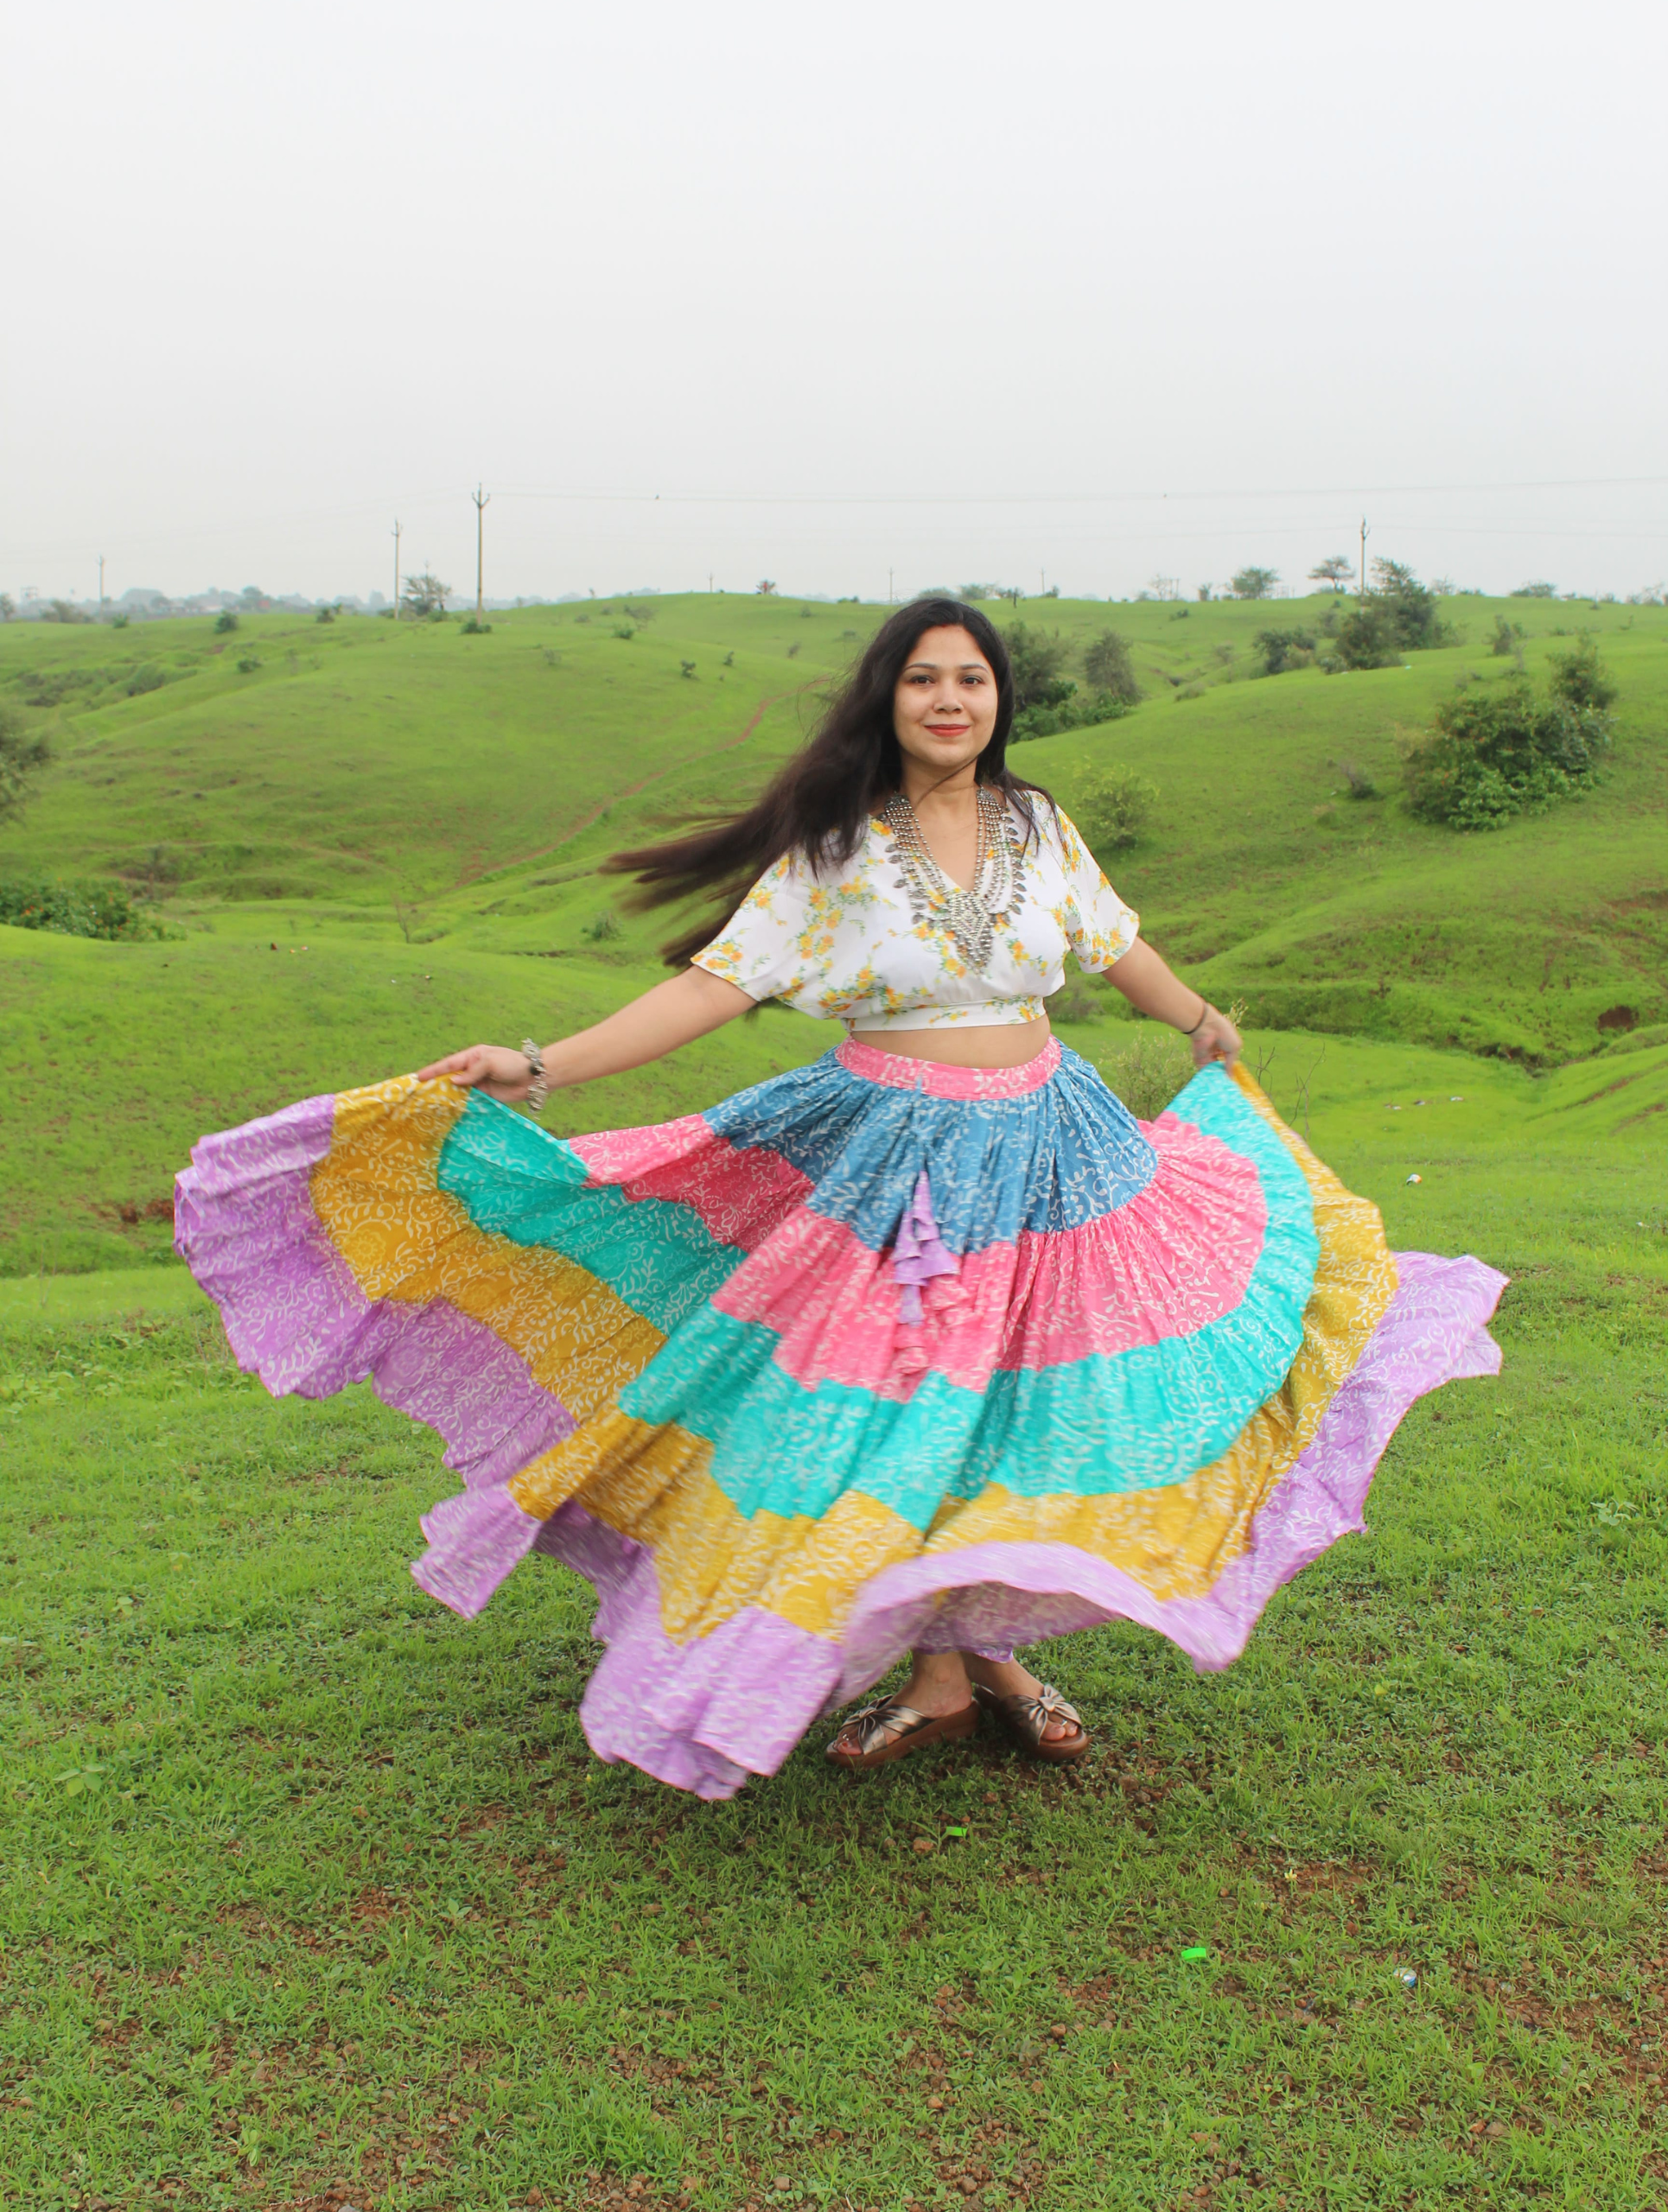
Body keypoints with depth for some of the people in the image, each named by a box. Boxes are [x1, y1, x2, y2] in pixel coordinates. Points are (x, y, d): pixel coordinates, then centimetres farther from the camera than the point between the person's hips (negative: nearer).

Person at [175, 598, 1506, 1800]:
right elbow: (718, 982, -12)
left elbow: (1113, 940, 22)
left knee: (1017, 1414, 6)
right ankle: (937, 1676, 20)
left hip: (1043, 1147, 3)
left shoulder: (1039, 826, 4)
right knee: (894, 1420, 1)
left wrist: (1199, 1020, 38)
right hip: (885, 1159, -3)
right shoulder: (833, 849, -7)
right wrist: (543, 1068, -21)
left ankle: (992, 1647, 25)